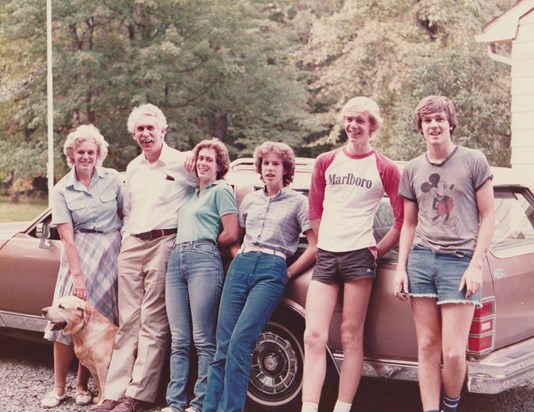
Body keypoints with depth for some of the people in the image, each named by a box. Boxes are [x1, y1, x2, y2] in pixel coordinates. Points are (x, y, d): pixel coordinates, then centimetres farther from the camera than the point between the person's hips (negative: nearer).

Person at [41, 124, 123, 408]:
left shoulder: (113, 179, 0)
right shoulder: (62, 190, -2)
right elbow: (67, 236, -6)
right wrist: (77, 275, -12)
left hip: (111, 254, 1)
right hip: (79, 254, 0)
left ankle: (82, 385, 13)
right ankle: (59, 388, 4)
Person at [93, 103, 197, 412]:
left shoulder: (183, 162, -1)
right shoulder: (132, 168, 19)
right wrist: (126, 237, 18)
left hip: (164, 244, -6)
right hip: (132, 245, 6)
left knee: (153, 322, -6)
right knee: (128, 321, 5)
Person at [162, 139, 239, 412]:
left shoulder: (221, 190, 6)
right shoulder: (191, 192, 26)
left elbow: (231, 234, -2)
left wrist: (205, 245, 7)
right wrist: (194, 244, 12)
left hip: (204, 261, -7)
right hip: (176, 261, 7)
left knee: (203, 339, -7)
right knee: (178, 340, 3)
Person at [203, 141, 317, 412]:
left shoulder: (297, 201, 6)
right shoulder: (250, 200, 19)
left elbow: (315, 246, 1)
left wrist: (288, 273, 0)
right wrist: (239, 259, 10)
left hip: (271, 271, -4)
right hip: (240, 267, 5)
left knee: (238, 344, -17)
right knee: (223, 345, -3)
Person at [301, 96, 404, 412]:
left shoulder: (386, 169, 2)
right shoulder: (326, 162, 12)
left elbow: (403, 220, 5)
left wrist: (378, 251, 1)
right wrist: (325, 243, 12)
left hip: (359, 256, -3)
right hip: (325, 256, 3)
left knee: (351, 336, 0)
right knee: (313, 336, -5)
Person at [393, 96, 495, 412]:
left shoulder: (474, 161, 1)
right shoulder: (413, 170, 12)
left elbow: (488, 217, 1)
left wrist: (476, 265, -7)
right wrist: (401, 268, 9)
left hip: (460, 260, -3)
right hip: (421, 259, 4)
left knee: (453, 352, -6)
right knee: (427, 346, 4)